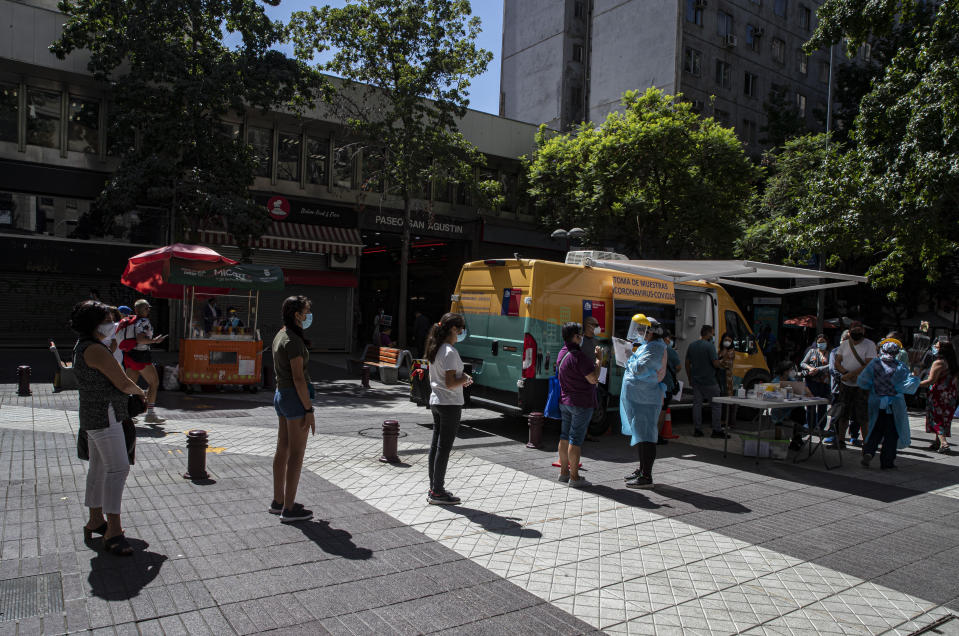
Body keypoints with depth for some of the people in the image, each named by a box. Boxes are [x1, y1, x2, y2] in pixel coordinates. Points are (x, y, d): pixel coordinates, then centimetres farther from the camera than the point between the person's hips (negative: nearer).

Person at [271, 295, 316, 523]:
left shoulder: (280, 336, 11)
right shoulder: (293, 340, -18)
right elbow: (298, 378, -21)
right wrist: (309, 410, -18)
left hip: (281, 394, 10)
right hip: (296, 397, -10)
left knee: (282, 450, 16)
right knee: (296, 455, -2)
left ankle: (278, 501, 26)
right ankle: (289, 509, 5)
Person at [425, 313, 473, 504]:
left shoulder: (435, 349, 10)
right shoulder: (450, 352, -19)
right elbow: (450, 383, -22)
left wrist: (461, 380, 11)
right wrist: (465, 379, -5)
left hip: (435, 402, 9)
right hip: (450, 404, -9)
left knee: (435, 446, 14)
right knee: (444, 448, -1)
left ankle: (434, 488, 23)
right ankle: (437, 493, 6)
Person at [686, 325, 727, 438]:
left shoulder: (691, 346, 6)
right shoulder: (710, 346, -14)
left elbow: (687, 363, 10)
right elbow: (715, 363, -18)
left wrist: (690, 378, 17)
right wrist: (721, 363, 5)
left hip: (696, 381, 6)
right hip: (709, 381, -6)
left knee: (697, 404, 8)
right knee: (716, 405, 5)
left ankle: (697, 430, 8)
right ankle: (717, 430, 7)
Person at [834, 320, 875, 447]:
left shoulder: (870, 345, -6)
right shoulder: (844, 345, 9)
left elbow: (868, 365, -15)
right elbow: (837, 363, 6)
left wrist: (850, 375, -19)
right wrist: (846, 373, -13)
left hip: (862, 386, -4)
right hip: (845, 385, 4)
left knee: (863, 417, -3)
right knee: (843, 415, 9)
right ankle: (841, 440, 17)